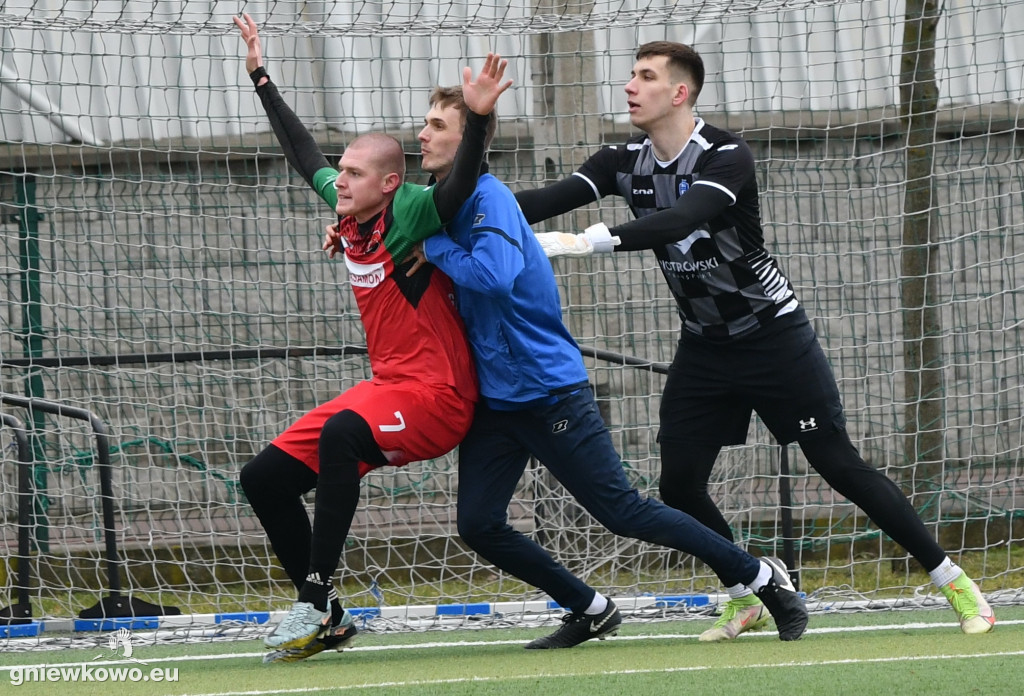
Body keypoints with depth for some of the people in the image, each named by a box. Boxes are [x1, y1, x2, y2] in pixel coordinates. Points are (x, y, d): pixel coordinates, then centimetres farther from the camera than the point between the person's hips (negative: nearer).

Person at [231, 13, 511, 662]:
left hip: (437, 395, -9)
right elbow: (304, 152, 21)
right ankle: (327, 620, 12)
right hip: (387, 385, 9)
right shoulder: (347, 209, 6)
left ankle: (315, 602, -33)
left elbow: (461, 185, -34)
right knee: (265, 477, 5)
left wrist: (479, 119, -50)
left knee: (341, 435, -37)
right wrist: (262, 78, 26)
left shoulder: (411, 213, -15)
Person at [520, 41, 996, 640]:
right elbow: (549, 200, -15)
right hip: (704, 347, 6)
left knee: (840, 466, -5)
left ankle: (954, 582, 4)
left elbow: (681, 221, -39)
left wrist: (588, 242, -50)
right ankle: (746, 602, 18)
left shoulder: (727, 156, -22)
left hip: (773, 336, -6)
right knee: (680, 487, -2)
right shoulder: (626, 164, -2)